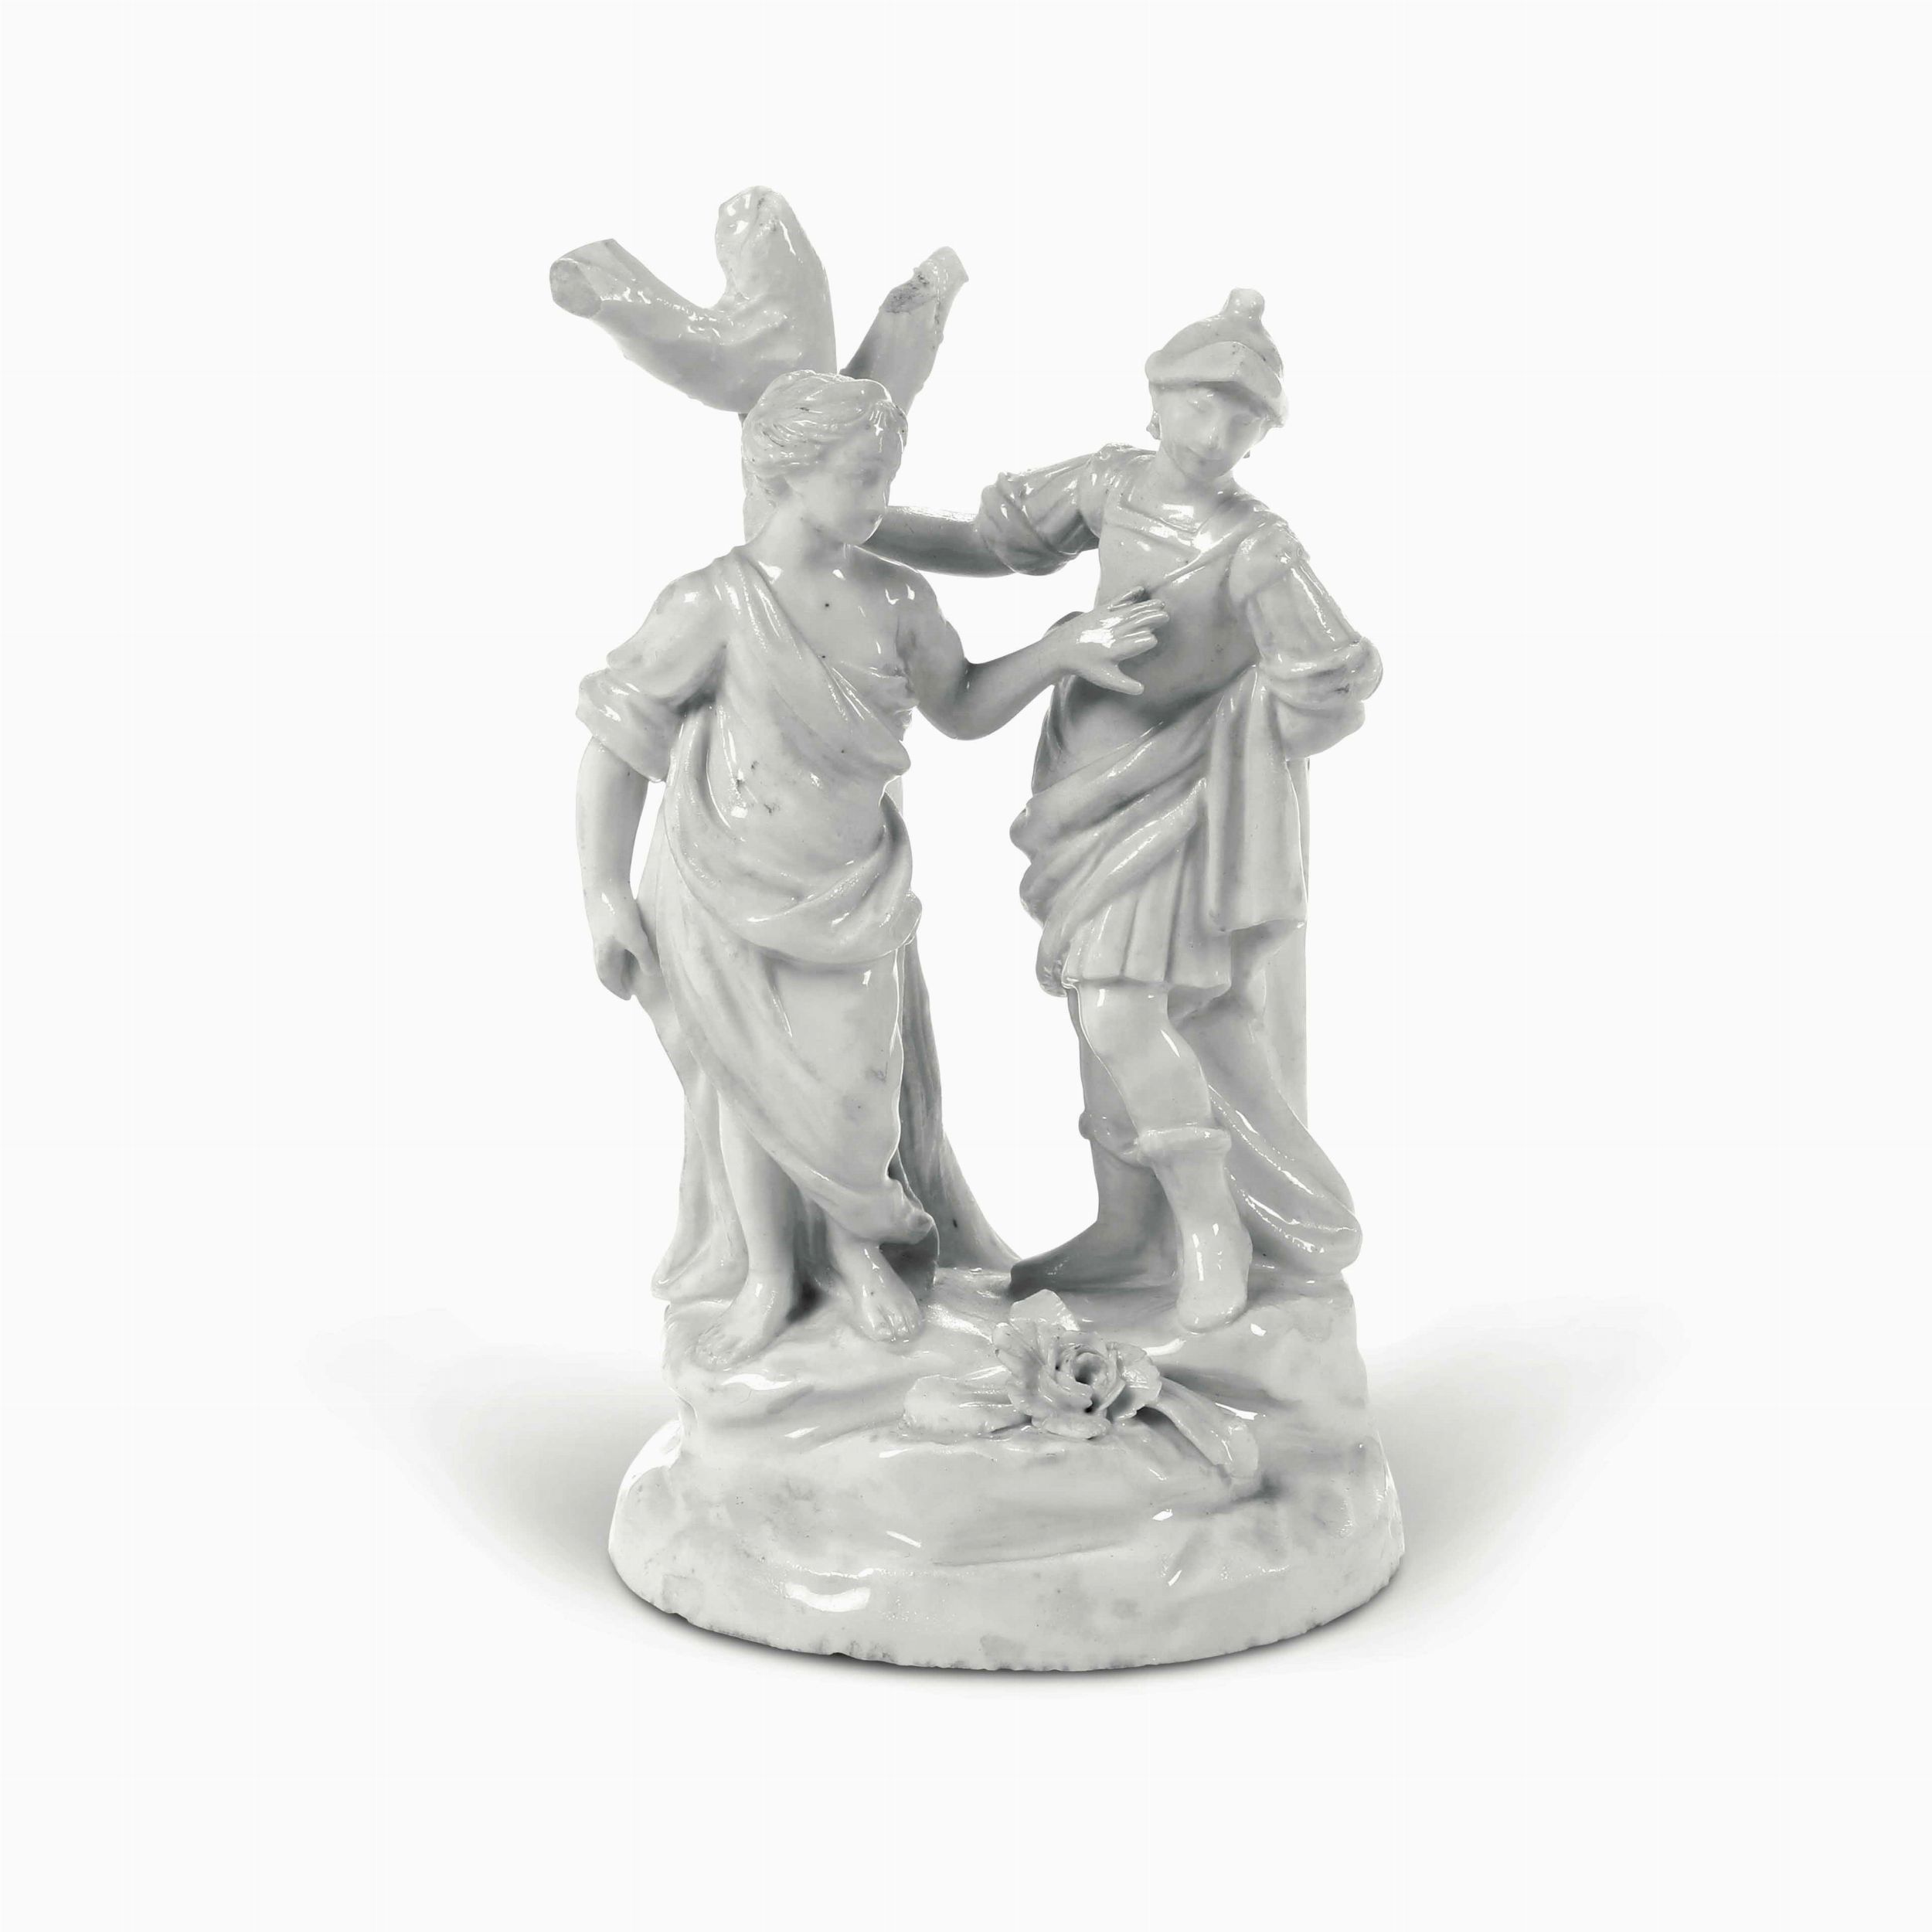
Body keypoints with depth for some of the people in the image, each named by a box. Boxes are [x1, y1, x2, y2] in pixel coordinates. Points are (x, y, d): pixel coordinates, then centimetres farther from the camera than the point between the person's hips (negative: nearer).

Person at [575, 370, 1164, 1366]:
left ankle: (859, 1248, 29)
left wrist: (1059, 648, -1)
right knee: (752, 1075, 8)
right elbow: (614, 743, -11)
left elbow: (962, 707, 13)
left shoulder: (894, 598, -4)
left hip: (850, 891, 3)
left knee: (854, 1085, 0)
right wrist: (604, 898, -12)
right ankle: (766, 1276, 27)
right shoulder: (715, 605, -16)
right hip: (725, 894, -2)